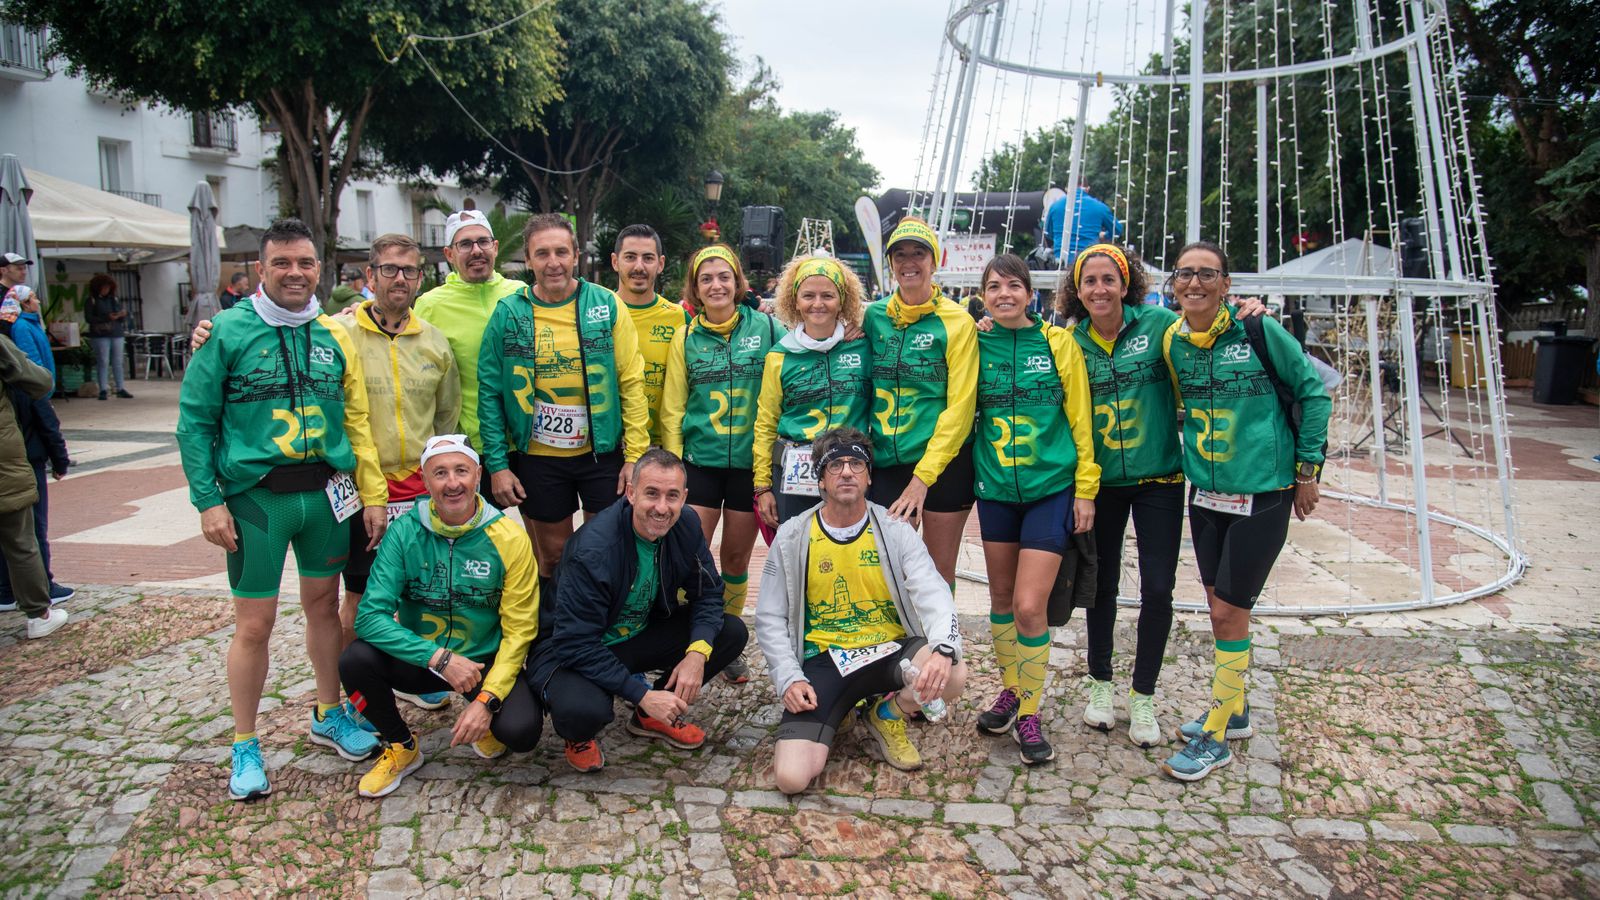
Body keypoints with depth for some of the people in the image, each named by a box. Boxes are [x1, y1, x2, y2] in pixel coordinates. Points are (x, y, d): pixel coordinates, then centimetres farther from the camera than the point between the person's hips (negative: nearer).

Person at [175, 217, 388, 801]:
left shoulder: (334, 335, 7)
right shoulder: (227, 331, -4)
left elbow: (357, 419, 9)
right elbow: (194, 420, -4)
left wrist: (373, 492, 4)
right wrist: (208, 501, -10)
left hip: (326, 490, 4)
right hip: (255, 496, -3)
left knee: (323, 604, 15)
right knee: (254, 624, 2)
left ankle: (328, 716, 33)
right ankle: (245, 747, 19)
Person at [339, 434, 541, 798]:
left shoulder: (509, 539, -14)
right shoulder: (405, 531, -11)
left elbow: (519, 631, -11)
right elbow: (370, 615, -17)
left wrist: (486, 699, -22)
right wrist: (440, 658, -27)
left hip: (485, 661, -2)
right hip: (419, 659, 2)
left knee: (521, 730, -28)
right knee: (355, 660, -26)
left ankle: (487, 719, 12)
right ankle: (401, 746, 3)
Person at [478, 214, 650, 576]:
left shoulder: (606, 305, -4)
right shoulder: (507, 315, -2)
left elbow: (631, 383, -4)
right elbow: (490, 394, 0)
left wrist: (636, 455, -8)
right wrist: (497, 464, -5)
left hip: (602, 453, 0)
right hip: (536, 459, 1)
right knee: (553, 555, 14)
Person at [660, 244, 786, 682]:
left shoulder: (767, 328, 0)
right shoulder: (685, 339, 5)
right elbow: (672, 409, 6)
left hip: (750, 461, 0)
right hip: (700, 460, 1)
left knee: (736, 559, 9)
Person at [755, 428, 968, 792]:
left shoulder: (895, 530, -1)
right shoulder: (792, 537, 0)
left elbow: (933, 595, -12)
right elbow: (770, 618, 4)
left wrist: (944, 650, -33)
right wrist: (789, 678, -10)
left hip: (888, 651, 1)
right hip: (823, 660, -1)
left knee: (952, 675, -33)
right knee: (792, 777, -20)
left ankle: (887, 714, 3)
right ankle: (835, 711, 14)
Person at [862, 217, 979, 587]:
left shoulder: (957, 321, -6)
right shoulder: (873, 316, 5)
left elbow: (959, 406, -10)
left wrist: (923, 475, -13)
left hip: (944, 462, -3)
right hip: (887, 461, 3)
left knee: (940, 572, 7)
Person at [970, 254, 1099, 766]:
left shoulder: (1058, 342, -3)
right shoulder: (976, 346, 3)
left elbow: (1079, 419, -1)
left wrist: (1085, 489, -3)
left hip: (1052, 488, -3)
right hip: (996, 488, 3)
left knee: (1029, 605, -8)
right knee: (1001, 598, 13)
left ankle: (1029, 713, 9)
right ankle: (1011, 691, 33)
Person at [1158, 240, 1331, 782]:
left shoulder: (1258, 331, -12)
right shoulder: (1170, 341, 1)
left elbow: (1313, 393, -3)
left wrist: (1307, 469, -2)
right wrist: (1195, 459, 12)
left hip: (1262, 493, -5)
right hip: (1205, 493, 5)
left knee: (1229, 611, -2)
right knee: (1219, 606, 15)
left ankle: (1217, 738, 11)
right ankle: (1232, 709, 35)